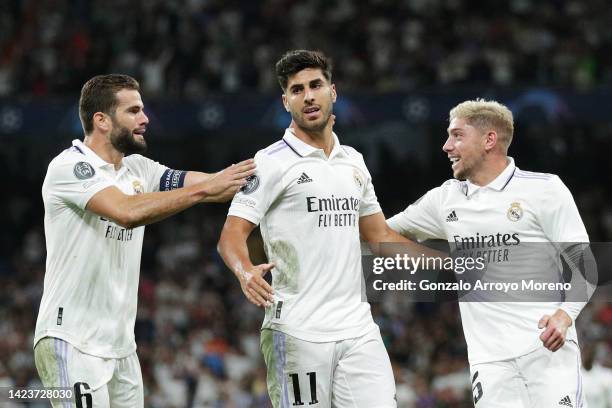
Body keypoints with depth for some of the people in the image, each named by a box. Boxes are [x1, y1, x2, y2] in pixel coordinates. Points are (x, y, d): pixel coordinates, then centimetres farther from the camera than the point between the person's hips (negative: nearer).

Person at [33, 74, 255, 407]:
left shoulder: (138, 169, 12)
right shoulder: (70, 167, -12)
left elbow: (218, 186, 8)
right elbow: (127, 211, -28)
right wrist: (204, 189, -27)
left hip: (121, 345, 8)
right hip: (73, 342, -8)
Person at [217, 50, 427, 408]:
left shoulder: (354, 161, 16)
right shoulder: (271, 163, -2)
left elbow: (380, 236, 25)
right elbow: (233, 234, -8)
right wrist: (245, 271, -29)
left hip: (358, 328, 5)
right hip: (297, 333, -5)